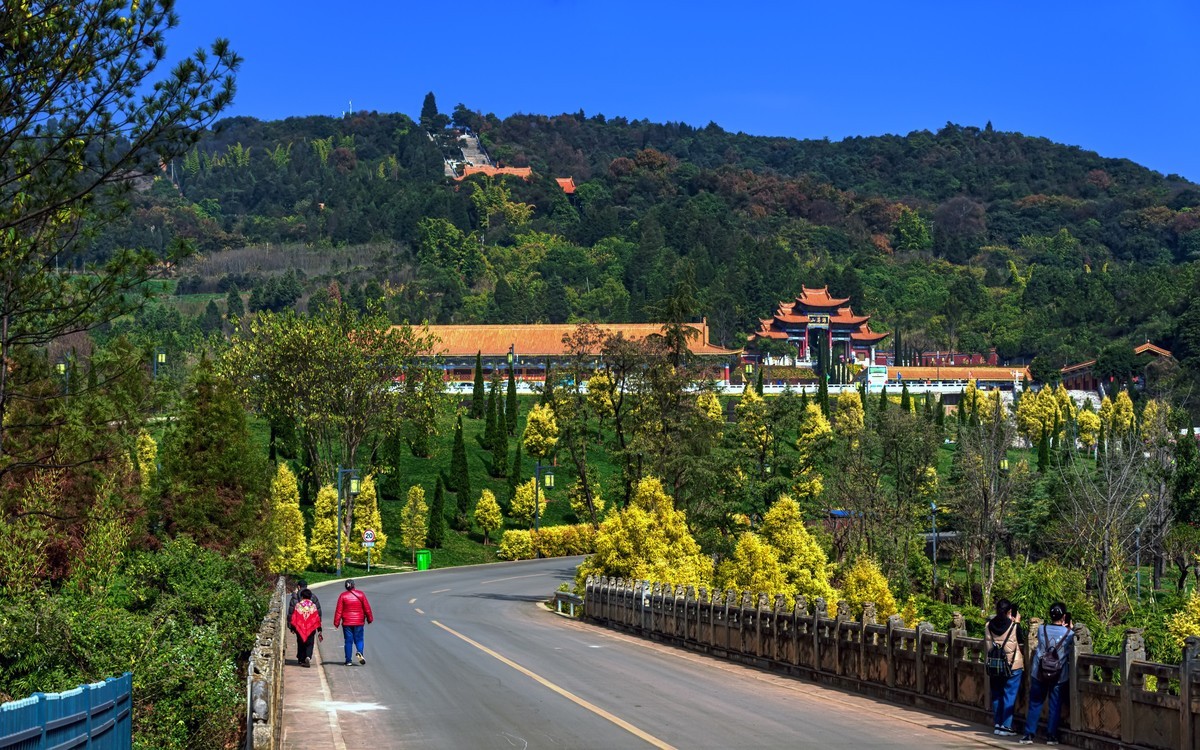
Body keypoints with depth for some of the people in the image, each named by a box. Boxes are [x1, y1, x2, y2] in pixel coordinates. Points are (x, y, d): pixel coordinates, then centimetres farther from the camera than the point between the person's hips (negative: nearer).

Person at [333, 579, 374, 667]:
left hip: (347, 622, 0)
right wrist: (369, 619, 14)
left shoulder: (343, 596, -3)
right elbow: (367, 608, 3)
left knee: (348, 641, 5)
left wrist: (336, 622, -1)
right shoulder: (360, 594, 0)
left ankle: (349, 660, 3)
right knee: (358, 639, 9)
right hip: (359, 622, 1)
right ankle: (359, 652, -20)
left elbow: (338, 610, -5)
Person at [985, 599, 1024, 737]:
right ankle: (1006, 726, 1)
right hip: (1013, 665, -4)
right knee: (1009, 696, 2)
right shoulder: (1014, 626, -13)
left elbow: (987, 645, 3)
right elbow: (1021, 640, 4)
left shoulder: (989, 625, -2)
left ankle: (997, 725, 16)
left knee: (996, 695, 13)